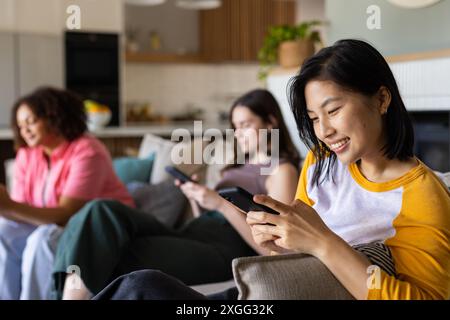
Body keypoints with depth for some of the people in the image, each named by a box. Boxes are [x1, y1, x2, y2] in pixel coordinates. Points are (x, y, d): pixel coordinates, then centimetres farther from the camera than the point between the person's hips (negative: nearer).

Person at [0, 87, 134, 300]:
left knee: (44, 239, -31)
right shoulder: (26, 154, 1)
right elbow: (21, 211, -6)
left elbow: (66, 215, -27)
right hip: (53, 226, 7)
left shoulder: (87, 152, -20)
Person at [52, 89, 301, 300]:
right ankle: (70, 293, -33)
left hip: (225, 251, -7)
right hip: (188, 236, 7)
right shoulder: (238, 165, 31)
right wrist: (197, 197, 9)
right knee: (102, 211, -21)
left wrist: (221, 204, -12)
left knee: (115, 258, -29)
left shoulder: (282, 170, 6)